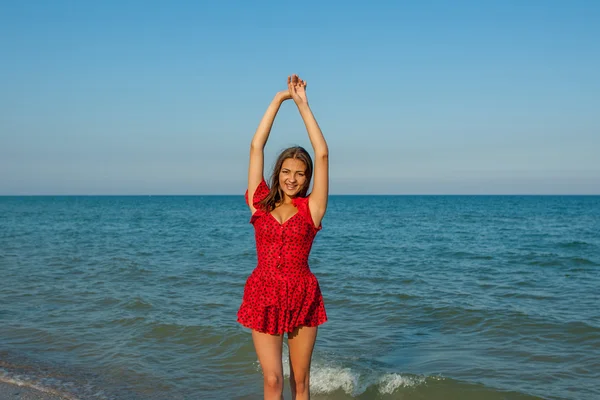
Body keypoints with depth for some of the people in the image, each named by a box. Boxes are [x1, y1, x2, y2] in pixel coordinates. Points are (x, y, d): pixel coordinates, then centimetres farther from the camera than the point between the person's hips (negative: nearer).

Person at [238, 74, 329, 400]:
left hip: (303, 297, 0)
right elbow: (256, 147, -1)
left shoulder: (310, 208, -1)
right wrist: (279, 99, 0)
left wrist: (303, 104, -4)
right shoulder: (260, 203, 2)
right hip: (264, 298, 0)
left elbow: (322, 154, -7)